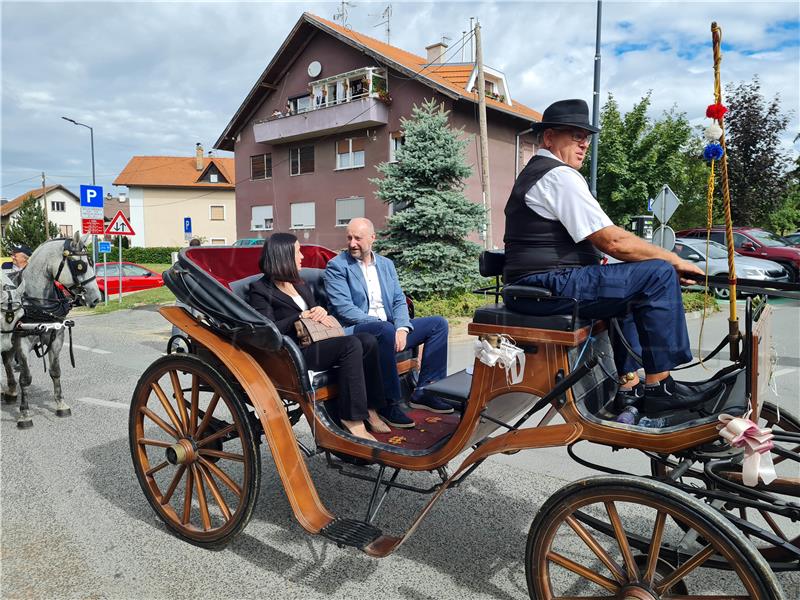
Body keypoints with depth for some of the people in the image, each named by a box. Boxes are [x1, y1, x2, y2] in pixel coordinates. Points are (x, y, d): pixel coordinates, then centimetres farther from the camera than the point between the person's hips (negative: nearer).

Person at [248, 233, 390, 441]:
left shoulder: (300, 285, 24)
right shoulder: (260, 290, -1)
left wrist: (320, 312, 0)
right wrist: (302, 316, -12)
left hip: (315, 341, 8)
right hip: (292, 352, -7)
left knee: (368, 341, -18)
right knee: (351, 345, -29)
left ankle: (370, 409, -13)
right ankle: (352, 417, -25)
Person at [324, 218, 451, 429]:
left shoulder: (386, 264, 17)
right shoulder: (336, 266, -1)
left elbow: (399, 301, 10)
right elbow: (344, 308, -13)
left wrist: (401, 328, -11)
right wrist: (381, 324, -22)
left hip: (389, 329, 7)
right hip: (355, 332, -6)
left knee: (438, 323, -2)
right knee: (386, 330, -38)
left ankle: (423, 392, -3)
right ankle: (389, 403, -25)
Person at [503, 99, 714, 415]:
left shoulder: (535, 173, 23)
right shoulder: (560, 175, -11)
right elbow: (613, 241, -15)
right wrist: (673, 260, -3)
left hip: (531, 289, 11)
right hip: (548, 287, -11)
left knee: (630, 284, 28)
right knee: (659, 275, -12)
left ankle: (629, 385, 24)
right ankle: (658, 386, -4)